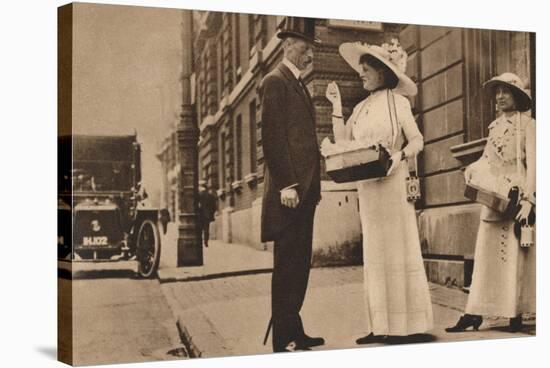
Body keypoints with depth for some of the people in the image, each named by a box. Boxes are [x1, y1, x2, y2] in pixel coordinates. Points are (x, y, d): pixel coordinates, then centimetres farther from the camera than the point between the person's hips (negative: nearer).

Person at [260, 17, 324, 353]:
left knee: (300, 262, 11)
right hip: (289, 190, -9)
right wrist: (286, 185, -20)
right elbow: (273, 137, -16)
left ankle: (294, 330, 17)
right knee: (288, 263, -6)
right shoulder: (275, 82, -7)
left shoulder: (300, 85, 21)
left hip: (305, 189, 9)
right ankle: (284, 339, 0)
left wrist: (315, 185, 17)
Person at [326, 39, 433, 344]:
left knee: (398, 249, -6)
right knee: (374, 253, 5)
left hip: (392, 182, -6)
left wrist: (400, 154, -23)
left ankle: (408, 325, -2)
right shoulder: (361, 108, 17)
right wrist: (336, 106, 9)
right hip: (366, 186, 6)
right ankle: (382, 326, 8)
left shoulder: (396, 101, 0)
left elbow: (417, 140, -4)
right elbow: (342, 142, 10)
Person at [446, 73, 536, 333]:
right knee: (485, 254, 1)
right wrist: (473, 170, -4)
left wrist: (527, 199, -16)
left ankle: (516, 314, 4)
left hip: (515, 194, -6)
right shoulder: (495, 126, 17)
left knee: (514, 254, -3)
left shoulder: (527, 124, -1)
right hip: (492, 195, 6)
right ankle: (474, 314, 0)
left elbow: (532, 163, -8)